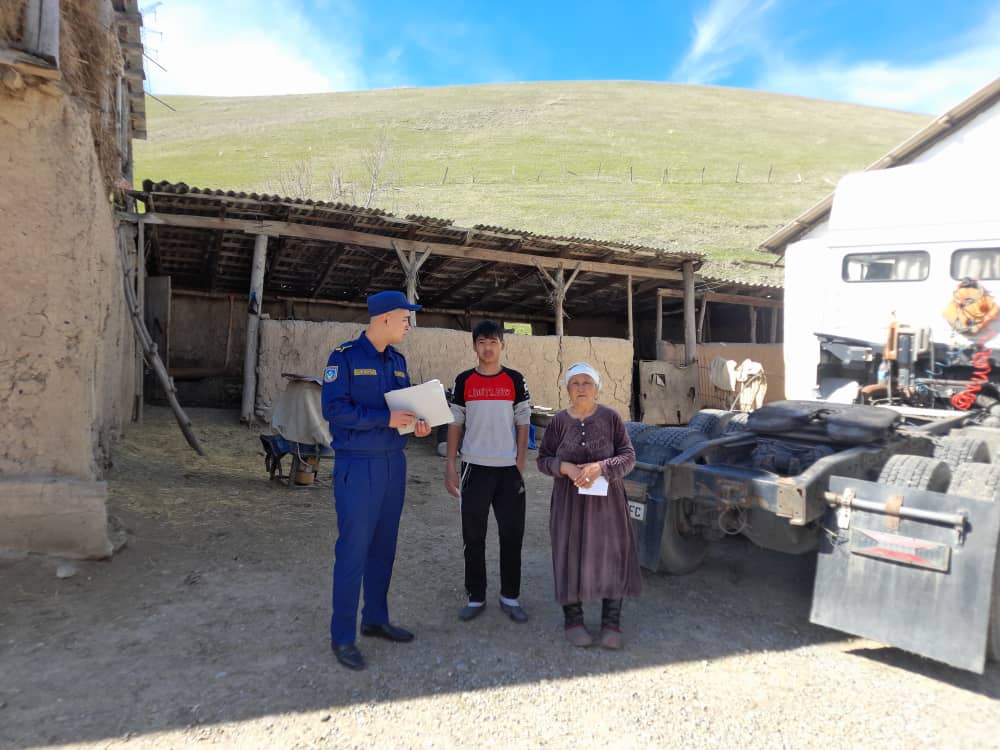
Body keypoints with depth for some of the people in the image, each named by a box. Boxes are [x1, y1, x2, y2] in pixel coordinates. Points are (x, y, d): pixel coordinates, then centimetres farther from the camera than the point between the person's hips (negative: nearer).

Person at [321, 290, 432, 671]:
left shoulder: (397, 361, 11)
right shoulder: (345, 356, -10)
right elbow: (334, 408, -17)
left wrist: (416, 422, -4)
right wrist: (386, 419, -22)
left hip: (393, 463, 7)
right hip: (358, 465, -7)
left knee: (383, 547, 14)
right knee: (353, 550, -2)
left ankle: (376, 619, 29)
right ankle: (342, 636, 12)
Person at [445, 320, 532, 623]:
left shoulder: (515, 380, 3)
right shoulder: (464, 381, 3)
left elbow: (523, 424, 4)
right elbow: (455, 425, 5)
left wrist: (520, 464, -3)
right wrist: (450, 466, 0)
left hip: (509, 469, 0)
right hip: (475, 468, 0)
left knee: (512, 535, 5)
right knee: (473, 536, 7)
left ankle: (510, 597, 20)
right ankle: (475, 597, 20)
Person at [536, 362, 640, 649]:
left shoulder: (611, 418, -3)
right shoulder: (558, 422, -1)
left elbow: (628, 457, -4)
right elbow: (543, 460, 2)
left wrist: (600, 467, -21)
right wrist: (564, 467, -18)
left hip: (606, 499, 0)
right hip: (569, 501, 1)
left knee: (611, 556, 4)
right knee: (570, 556, 5)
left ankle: (611, 622, 19)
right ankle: (573, 620, 22)